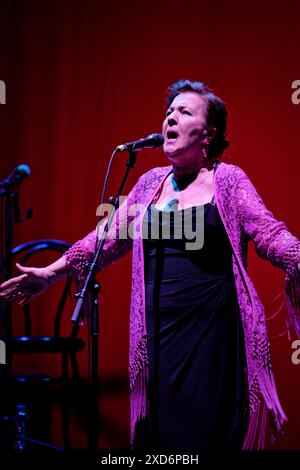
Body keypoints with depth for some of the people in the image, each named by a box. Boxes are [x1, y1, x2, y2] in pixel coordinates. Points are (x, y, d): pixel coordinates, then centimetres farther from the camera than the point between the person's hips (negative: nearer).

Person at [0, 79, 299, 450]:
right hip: (157, 332, 4)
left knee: (205, 432, -3)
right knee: (159, 431, 5)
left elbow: (269, 234, -9)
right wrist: (51, 273, 13)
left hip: (210, 332, -4)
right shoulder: (150, 183, 13)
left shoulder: (228, 180, 0)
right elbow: (110, 238, 16)